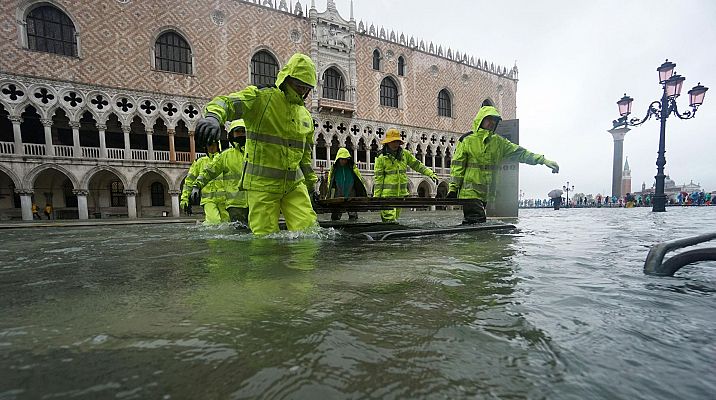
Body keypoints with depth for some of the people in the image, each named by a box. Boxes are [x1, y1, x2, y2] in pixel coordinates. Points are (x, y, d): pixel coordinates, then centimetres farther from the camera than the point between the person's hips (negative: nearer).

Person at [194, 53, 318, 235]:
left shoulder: (305, 115, 16)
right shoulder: (261, 98, -4)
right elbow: (227, 102, -20)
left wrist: (310, 180, 23)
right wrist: (213, 116, -42)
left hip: (294, 183, 5)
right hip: (262, 182, -5)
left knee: (307, 230, -1)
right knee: (265, 237, 0)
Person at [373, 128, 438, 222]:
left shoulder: (405, 154, 8)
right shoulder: (381, 158, -4)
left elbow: (417, 165, 16)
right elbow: (378, 179, -4)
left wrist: (430, 173, 7)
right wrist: (376, 196, -7)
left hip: (401, 193, 5)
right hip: (387, 194, -5)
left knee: (395, 217, 12)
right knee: (390, 218, -13)